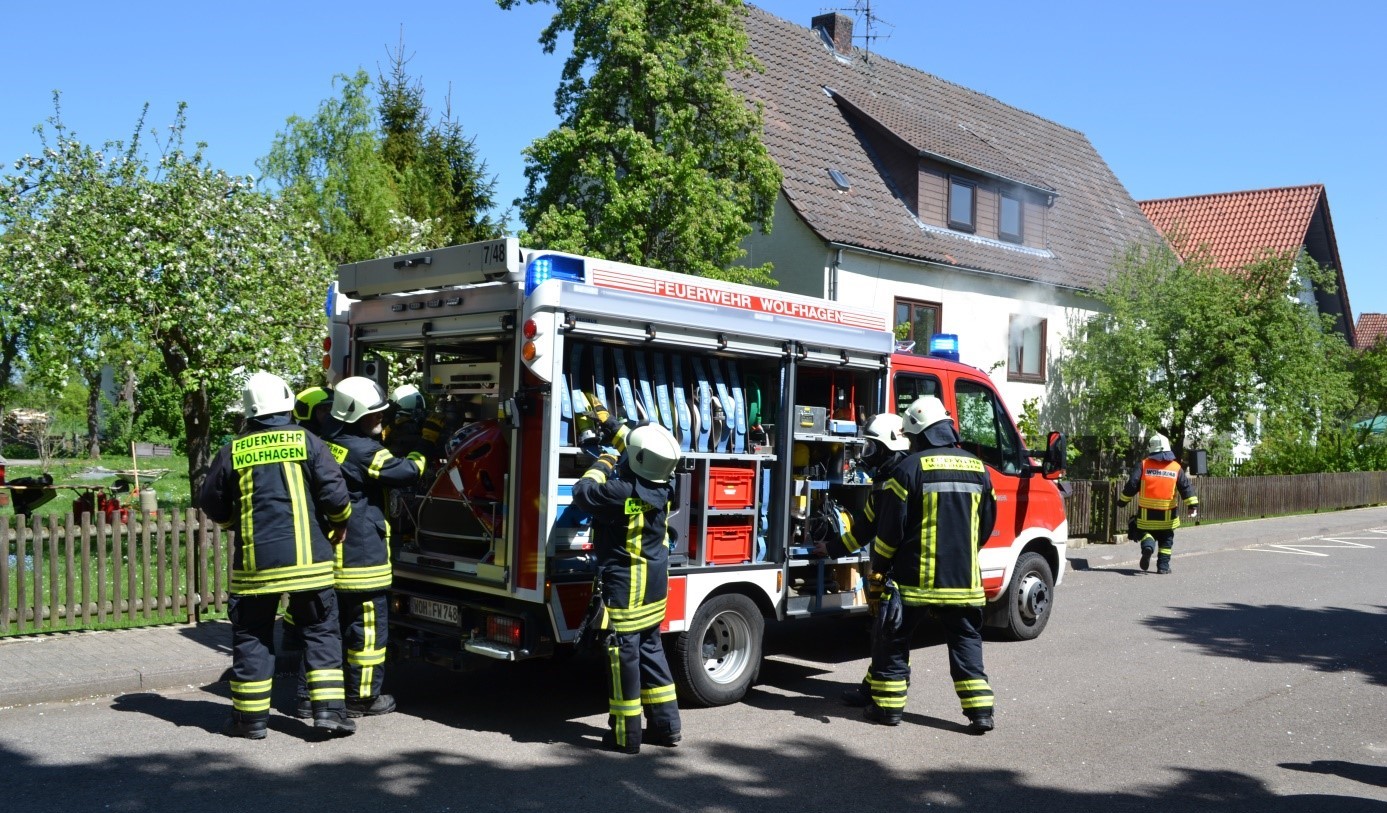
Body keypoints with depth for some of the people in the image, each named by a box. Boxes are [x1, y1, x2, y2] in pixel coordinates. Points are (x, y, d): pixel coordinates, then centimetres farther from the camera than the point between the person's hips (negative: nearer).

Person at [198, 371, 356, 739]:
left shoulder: (234, 451, 2)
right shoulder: (306, 441, -3)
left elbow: (211, 502, 11)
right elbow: (334, 492, -8)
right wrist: (340, 522, 12)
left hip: (256, 561, 1)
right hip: (307, 558, -1)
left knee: (251, 637, 11)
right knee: (320, 631, 8)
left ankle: (250, 716, 15)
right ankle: (328, 708, 3)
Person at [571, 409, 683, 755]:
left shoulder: (623, 493, -25)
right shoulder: (660, 488, 0)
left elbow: (583, 493, -15)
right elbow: (635, 453, 17)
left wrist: (600, 466, 0)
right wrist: (607, 422, 24)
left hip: (626, 586, -8)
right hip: (655, 582, 8)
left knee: (624, 653, 0)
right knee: (650, 648, 18)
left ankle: (626, 735, 8)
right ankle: (665, 725, 24)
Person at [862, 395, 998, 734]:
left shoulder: (910, 468, -10)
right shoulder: (978, 468, 7)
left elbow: (890, 528, -10)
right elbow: (986, 525, 15)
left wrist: (878, 570, 1)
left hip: (915, 577, -4)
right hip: (963, 579, 4)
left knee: (894, 639, 9)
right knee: (966, 641, 12)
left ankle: (888, 705, 14)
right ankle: (980, 710, 7)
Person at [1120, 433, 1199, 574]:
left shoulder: (1143, 465, -3)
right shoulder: (1176, 467, 2)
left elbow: (1132, 484, -6)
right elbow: (1186, 487, -2)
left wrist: (1123, 501, 4)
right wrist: (1193, 505, 0)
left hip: (1147, 513, -1)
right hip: (1168, 514, 1)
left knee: (1146, 532, 13)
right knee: (1166, 540, 15)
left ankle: (1148, 544, -19)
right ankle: (1163, 565, 11)